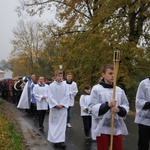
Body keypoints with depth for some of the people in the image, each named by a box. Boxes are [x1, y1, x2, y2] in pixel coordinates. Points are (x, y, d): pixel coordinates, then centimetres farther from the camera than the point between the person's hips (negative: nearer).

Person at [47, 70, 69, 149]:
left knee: (62, 124, -1)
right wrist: (56, 105, -14)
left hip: (63, 107, 1)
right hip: (54, 107, -1)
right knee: (54, 124, 5)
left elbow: (67, 95, -2)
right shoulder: (51, 85, -4)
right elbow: (51, 97, -6)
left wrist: (61, 104, -11)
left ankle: (61, 141, 0)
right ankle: (55, 140, 14)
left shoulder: (65, 85, 0)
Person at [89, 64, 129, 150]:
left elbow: (126, 106, 6)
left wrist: (119, 109, -16)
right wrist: (107, 105, -23)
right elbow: (93, 108, -9)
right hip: (102, 127, -3)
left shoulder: (119, 90, 5)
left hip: (118, 127, 3)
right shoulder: (96, 89, -4)